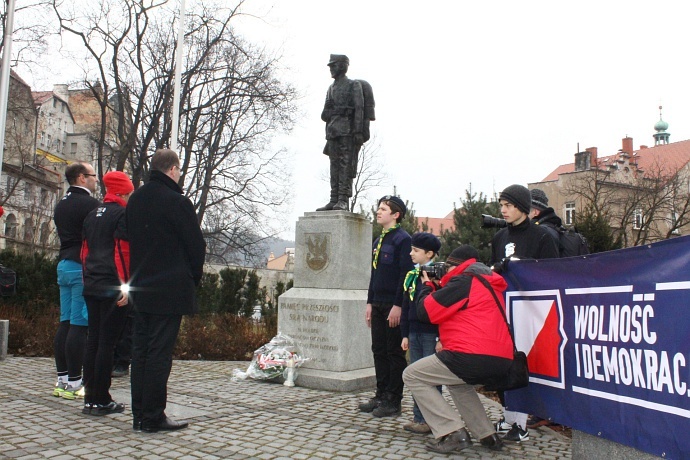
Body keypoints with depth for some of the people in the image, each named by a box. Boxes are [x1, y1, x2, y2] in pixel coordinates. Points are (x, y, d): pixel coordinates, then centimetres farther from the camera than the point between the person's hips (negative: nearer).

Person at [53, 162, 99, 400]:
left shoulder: (61, 204, 17)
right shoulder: (90, 204, -11)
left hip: (64, 265, 9)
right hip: (85, 267, -9)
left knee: (66, 323, 9)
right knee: (80, 325, -7)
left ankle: (62, 380, 13)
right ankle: (74, 383, -5)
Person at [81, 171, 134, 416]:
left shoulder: (92, 215, 17)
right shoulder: (122, 214, -7)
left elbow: (85, 249, 19)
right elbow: (123, 250, -15)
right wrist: (125, 284, -17)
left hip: (92, 285, 8)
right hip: (112, 287, -8)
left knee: (93, 340, 11)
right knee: (107, 342, -4)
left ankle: (90, 398, 16)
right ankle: (101, 401, 1)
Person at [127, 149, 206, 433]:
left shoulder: (135, 200, 10)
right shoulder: (176, 201, -13)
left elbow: (130, 239, 14)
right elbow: (196, 245, -10)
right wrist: (194, 277, 6)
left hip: (140, 289, 8)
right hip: (170, 291, -7)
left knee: (140, 351, 12)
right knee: (159, 353, -2)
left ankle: (139, 414, 20)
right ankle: (153, 418, 5)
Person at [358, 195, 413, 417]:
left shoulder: (403, 239, -9)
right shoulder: (378, 241, 17)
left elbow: (406, 274, -16)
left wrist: (398, 306, -20)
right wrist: (370, 302, 16)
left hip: (394, 306, -8)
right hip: (378, 305, 8)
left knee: (395, 353, 0)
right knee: (379, 351, 11)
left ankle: (393, 401, 8)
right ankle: (381, 396, 21)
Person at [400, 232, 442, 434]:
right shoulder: (411, 276, 12)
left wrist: (442, 338, -15)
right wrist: (405, 334, 13)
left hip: (431, 334, -7)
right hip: (414, 333, 7)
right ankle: (418, 418, 20)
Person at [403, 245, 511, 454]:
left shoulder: (464, 281, -5)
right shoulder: (489, 283, 22)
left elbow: (425, 311, -4)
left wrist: (427, 284, 13)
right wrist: (438, 286, 23)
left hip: (473, 358, -10)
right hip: (501, 361, 10)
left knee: (412, 376, 4)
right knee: (457, 381, 38)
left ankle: (453, 433, -4)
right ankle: (487, 435, 24)